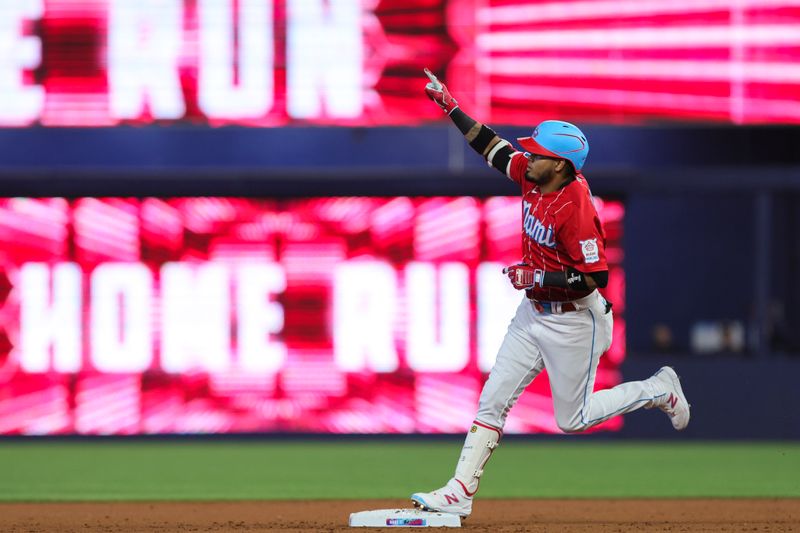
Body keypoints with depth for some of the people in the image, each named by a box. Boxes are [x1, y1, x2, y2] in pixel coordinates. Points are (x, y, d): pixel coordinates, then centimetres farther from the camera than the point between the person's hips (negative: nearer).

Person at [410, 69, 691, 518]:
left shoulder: (576, 210, -28)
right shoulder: (532, 177, -4)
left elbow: (595, 276, -27)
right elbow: (492, 146, 8)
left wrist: (538, 278, -26)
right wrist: (450, 107, 4)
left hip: (574, 322, -8)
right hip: (534, 313, 8)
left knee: (572, 419, 4)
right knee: (493, 400, 2)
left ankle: (659, 391, 22)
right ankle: (460, 492, 2)